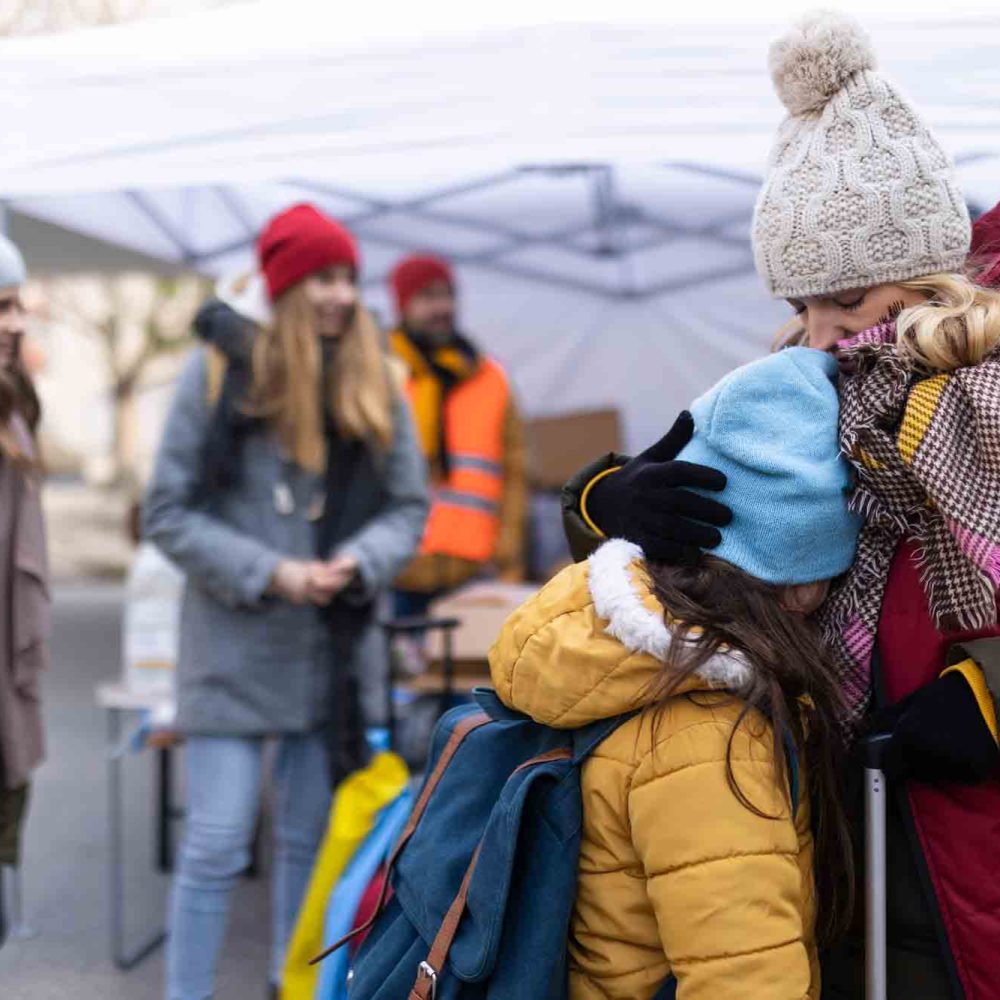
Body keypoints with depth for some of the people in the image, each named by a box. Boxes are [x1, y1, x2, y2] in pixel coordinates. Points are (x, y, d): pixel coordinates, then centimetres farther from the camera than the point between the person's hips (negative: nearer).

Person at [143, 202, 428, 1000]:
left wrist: (359, 561, -13)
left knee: (313, 837, 12)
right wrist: (269, 573, -15)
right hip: (237, 645, -3)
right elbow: (169, 514, -5)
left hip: (338, 643, 4)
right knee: (216, 844, -5)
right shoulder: (218, 373, -5)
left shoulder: (375, 383, 5)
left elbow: (410, 507, 7)